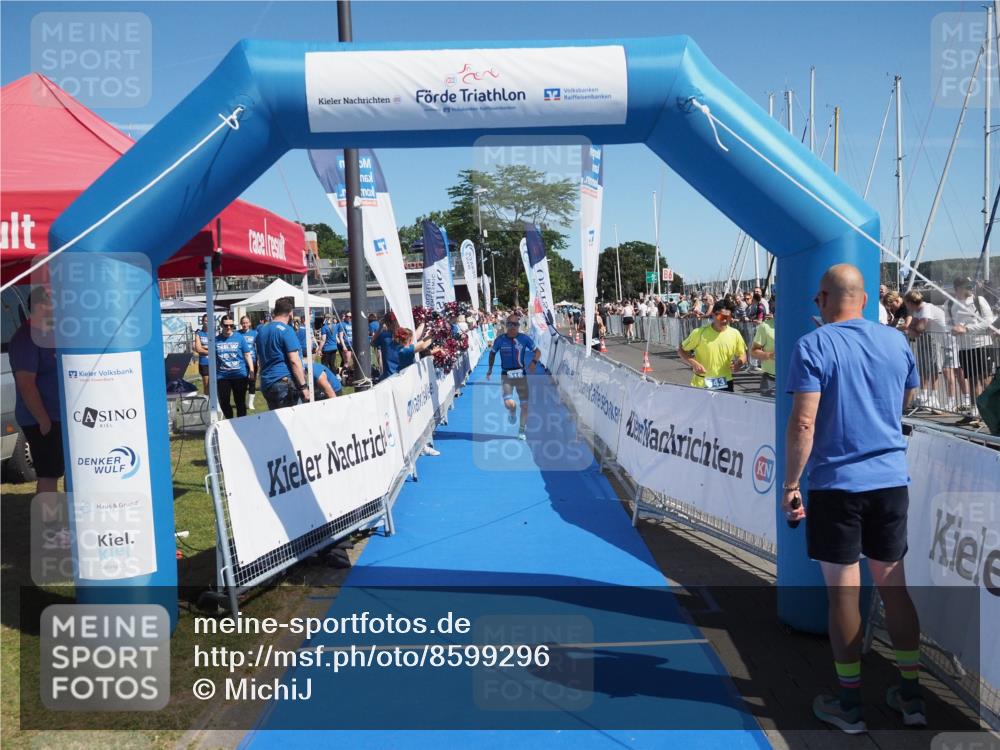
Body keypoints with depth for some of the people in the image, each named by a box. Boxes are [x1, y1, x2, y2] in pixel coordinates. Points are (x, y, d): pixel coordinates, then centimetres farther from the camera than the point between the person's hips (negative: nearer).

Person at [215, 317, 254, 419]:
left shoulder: (239, 337, -1)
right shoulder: (216, 340, 3)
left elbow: (247, 355, 1)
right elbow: (213, 359, 10)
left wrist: (251, 370, -7)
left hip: (240, 375, -2)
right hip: (222, 376, 2)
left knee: (240, 401, 6)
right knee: (224, 402, 5)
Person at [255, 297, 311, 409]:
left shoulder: (261, 330, 13)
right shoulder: (286, 330, -11)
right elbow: (294, 361, -16)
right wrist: (303, 386, -14)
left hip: (266, 383, 8)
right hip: (285, 383, -8)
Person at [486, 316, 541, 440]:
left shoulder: (525, 339, -4)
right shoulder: (500, 340, -2)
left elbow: (538, 351, 3)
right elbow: (492, 353, 16)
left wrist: (534, 362, -15)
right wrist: (490, 369, 14)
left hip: (521, 375, 1)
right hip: (506, 375, -1)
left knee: (525, 405, 3)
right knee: (509, 404, -18)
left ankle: (521, 431, 23)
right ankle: (512, 412, 21)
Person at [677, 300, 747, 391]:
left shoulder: (735, 334, 0)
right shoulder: (699, 333, -8)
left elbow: (743, 355, 12)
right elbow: (681, 350, 0)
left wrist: (739, 363, -11)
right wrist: (693, 363, -16)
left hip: (725, 385, 3)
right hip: (701, 386, -2)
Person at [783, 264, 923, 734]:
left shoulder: (812, 346, -10)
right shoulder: (897, 342, 6)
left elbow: (803, 424, -16)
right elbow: (905, 407, 18)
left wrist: (790, 485, -9)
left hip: (836, 484, -4)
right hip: (891, 482, 5)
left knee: (843, 592, 4)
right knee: (894, 587, 15)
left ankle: (850, 706, 15)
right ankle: (911, 696, 25)